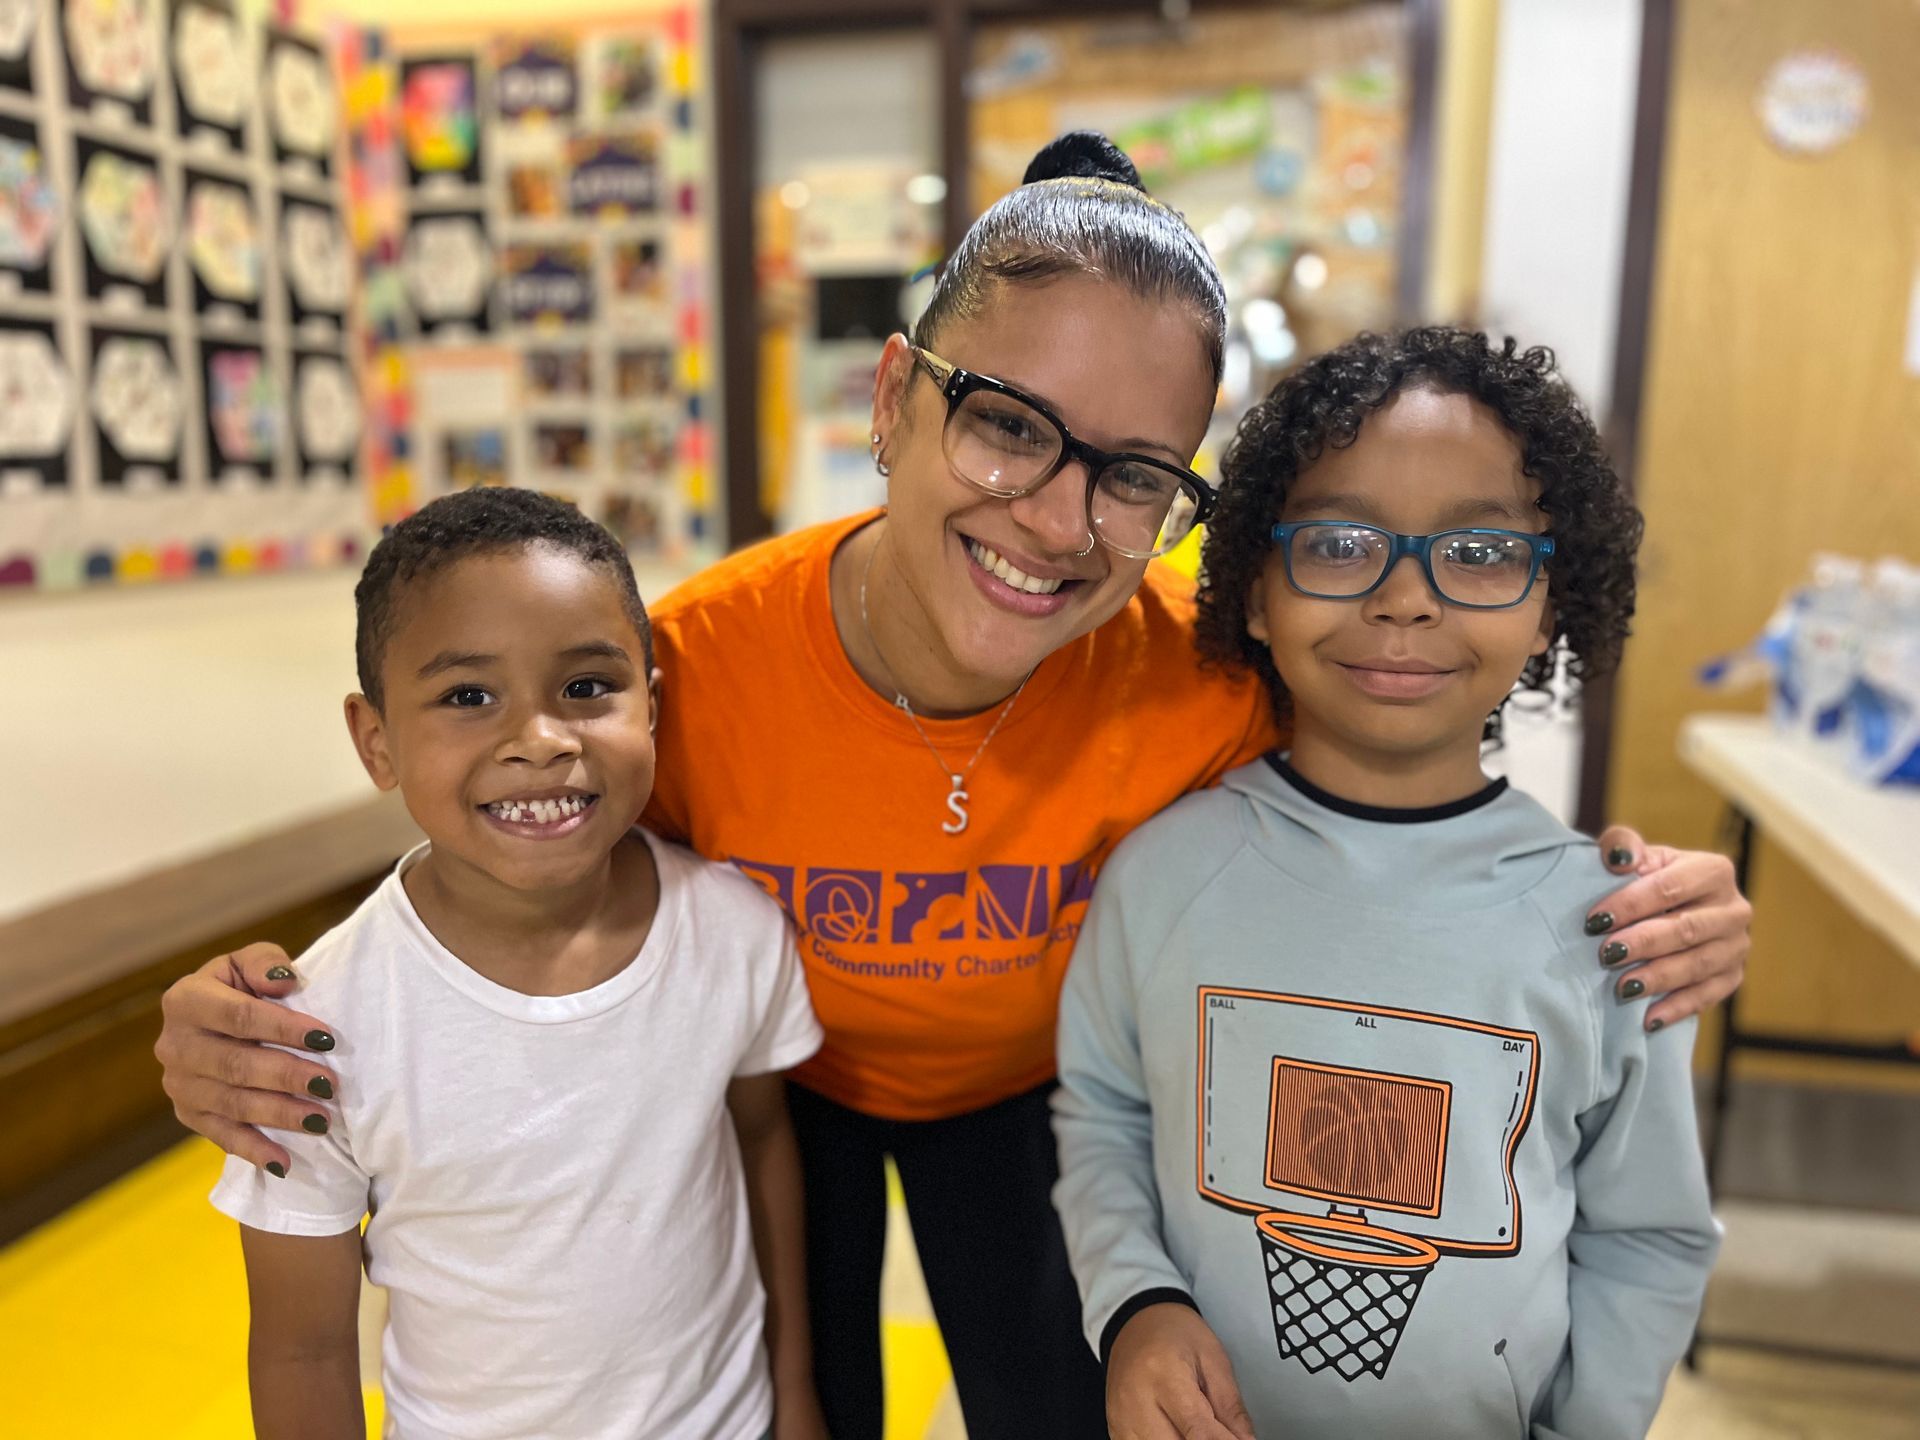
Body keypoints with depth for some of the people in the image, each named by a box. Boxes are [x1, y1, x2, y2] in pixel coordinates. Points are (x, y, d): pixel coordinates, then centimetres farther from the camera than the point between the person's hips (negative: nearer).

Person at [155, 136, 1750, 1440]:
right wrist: (266, 1026, -36)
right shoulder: (694, 664, -34)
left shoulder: (1193, 678, -32)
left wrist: (1636, 917, -34)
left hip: (1019, 1084, 1)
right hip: (779, 1082, 0)